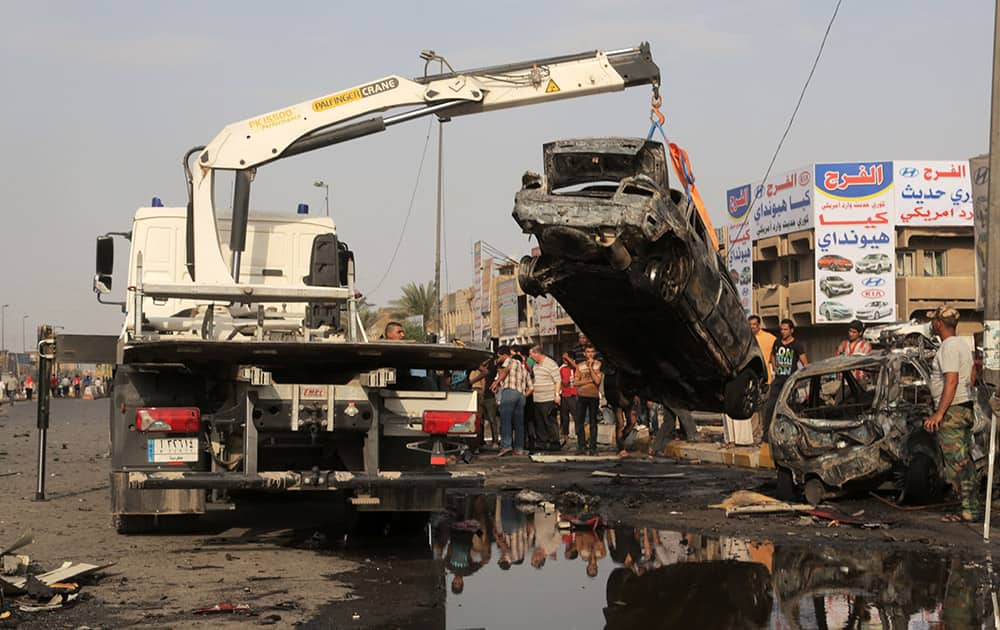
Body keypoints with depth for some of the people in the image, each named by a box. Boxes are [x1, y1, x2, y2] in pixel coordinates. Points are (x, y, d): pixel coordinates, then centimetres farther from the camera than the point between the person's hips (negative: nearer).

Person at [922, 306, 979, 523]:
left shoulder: (948, 347, -16)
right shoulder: (963, 344, 17)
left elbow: (951, 382, -23)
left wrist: (939, 414, -24)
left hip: (952, 411, -10)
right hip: (966, 408, 10)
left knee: (956, 463, -7)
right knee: (965, 462, 13)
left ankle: (969, 510, -6)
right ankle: (974, 507, 16)